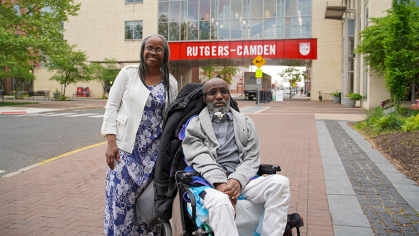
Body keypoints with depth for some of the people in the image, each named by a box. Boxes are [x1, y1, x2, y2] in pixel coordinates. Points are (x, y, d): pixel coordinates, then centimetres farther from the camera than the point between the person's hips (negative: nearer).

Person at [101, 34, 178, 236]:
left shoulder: (170, 83, 7)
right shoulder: (128, 73, 1)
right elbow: (112, 106, 0)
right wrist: (111, 142, -8)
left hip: (154, 150, 2)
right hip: (125, 147, -1)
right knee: (120, 196, -3)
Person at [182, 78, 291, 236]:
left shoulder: (245, 122, 21)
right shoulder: (195, 125, 15)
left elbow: (252, 158, 10)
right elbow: (200, 158, -1)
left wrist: (238, 180, -12)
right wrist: (220, 182, -19)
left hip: (241, 181, 3)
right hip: (210, 182, -3)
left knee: (280, 182, -24)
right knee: (220, 201, -38)